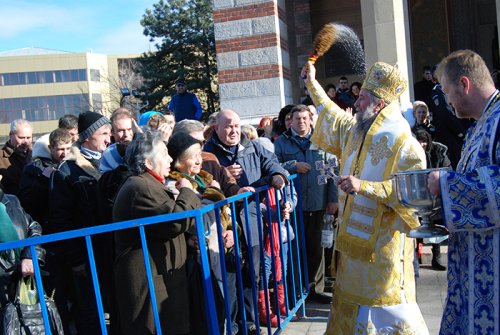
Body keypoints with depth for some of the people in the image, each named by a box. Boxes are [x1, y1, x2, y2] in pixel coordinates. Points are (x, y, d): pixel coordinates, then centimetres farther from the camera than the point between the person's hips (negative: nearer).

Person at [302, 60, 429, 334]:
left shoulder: (403, 143, -19)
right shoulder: (356, 130, 7)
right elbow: (335, 119, 27)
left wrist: (364, 186, -31)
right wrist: (312, 84, 31)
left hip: (382, 243, -8)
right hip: (354, 237, 8)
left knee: (386, 305, 0)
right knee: (354, 297, 18)